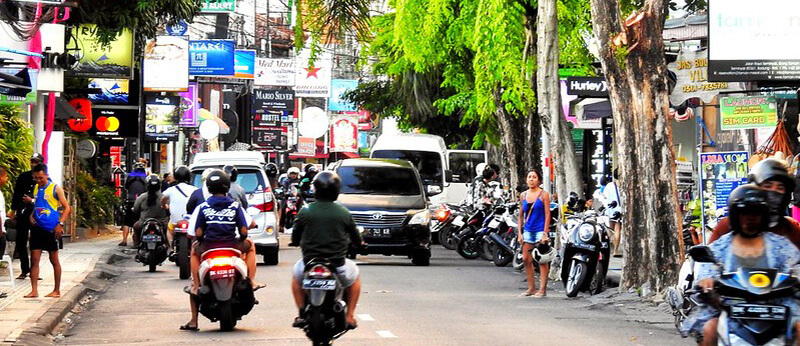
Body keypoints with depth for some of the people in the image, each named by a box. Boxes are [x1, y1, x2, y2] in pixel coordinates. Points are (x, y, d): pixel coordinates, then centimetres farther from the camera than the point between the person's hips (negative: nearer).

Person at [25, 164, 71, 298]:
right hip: (37, 228, 5)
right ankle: (34, 290, 1)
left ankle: (57, 290, 13)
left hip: (51, 230, -5)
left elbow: (67, 208, -7)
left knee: (54, 261, 5)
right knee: (34, 260, -1)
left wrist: (60, 224, -17)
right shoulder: (36, 189, 11)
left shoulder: (56, 189, -6)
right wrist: (31, 215, 3)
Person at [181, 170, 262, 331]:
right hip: (232, 246, 1)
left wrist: (201, 242, 17)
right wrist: (242, 239, 19)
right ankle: (251, 281, 16)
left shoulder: (202, 208, -1)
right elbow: (244, 231, -3)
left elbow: (197, 233, -5)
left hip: (208, 247, -1)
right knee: (250, 245, 34)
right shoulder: (235, 206, -1)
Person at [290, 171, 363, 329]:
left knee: (296, 274, 34)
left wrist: (297, 242, 29)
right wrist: (360, 243, 30)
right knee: (354, 276, 30)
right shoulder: (344, 213, -5)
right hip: (338, 266, 0)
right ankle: (350, 316, 22)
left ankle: (302, 314, 25)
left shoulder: (304, 212, -5)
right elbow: (356, 239, 6)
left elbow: (295, 239, 4)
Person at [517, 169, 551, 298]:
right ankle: (531, 288, 14)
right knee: (526, 259, 5)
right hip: (528, 230, 5)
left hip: (540, 230, -5)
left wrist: (545, 233, -13)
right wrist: (520, 232, 9)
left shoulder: (543, 195, -3)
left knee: (542, 261, -3)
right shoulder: (523, 196, 11)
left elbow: (547, 214, -7)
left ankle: (542, 289, -1)